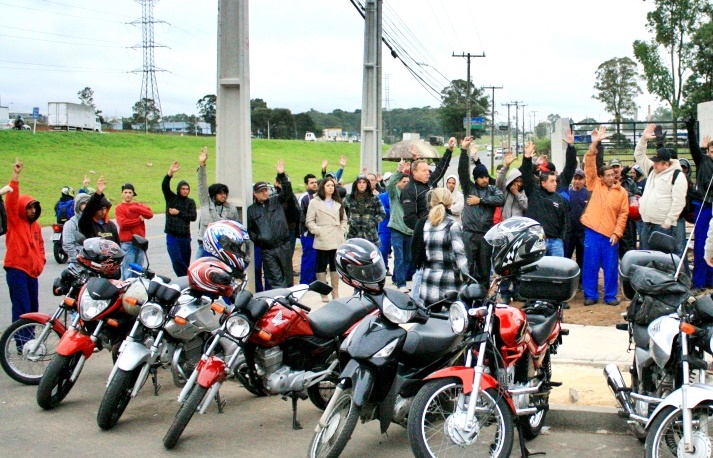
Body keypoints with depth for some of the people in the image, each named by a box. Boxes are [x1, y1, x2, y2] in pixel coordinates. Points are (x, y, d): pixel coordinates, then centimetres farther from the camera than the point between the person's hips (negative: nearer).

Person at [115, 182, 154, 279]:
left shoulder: (139, 206, 15)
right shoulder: (120, 207, 1)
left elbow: (150, 214, -4)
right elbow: (122, 223, -14)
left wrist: (134, 208, -13)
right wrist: (139, 219, -6)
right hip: (127, 243, -5)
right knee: (127, 271, -8)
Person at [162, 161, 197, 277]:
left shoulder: (190, 202, 7)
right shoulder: (171, 198, 5)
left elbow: (193, 217, -4)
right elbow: (164, 186, -10)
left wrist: (178, 213, -8)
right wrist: (170, 173, -24)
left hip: (185, 237, 2)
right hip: (172, 237, -2)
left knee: (186, 263, 8)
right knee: (177, 261, -13)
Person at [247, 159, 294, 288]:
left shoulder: (276, 201, 9)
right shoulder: (251, 210, 10)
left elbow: (287, 191, -4)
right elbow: (248, 229, 11)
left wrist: (282, 175, -16)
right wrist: (256, 238, -5)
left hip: (283, 246, 1)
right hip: (267, 250, -1)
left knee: (288, 276, 8)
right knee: (276, 279, -4)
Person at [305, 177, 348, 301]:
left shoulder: (338, 203, 16)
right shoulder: (315, 202, 0)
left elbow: (344, 219, 19)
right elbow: (309, 221, -4)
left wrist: (342, 230, 4)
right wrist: (318, 231, -14)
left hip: (337, 240, 4)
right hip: (322, 241, -4)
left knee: (335, 266, 9)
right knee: (321, 266, 2)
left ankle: (335, 292, 17)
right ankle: (323, 293, 9)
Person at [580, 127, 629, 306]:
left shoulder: (622, 192, 6)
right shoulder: (595, 185, 5)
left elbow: (623, 214, 3)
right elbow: (589, 164, -3)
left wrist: (617, 232, -8)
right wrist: (594, 144, -13)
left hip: (611, 234, 0)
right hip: (592, 231, 0)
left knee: (611, 266, 5)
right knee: (590, 265, 3)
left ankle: (610, 295, 16)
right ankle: (590, 295, 12)